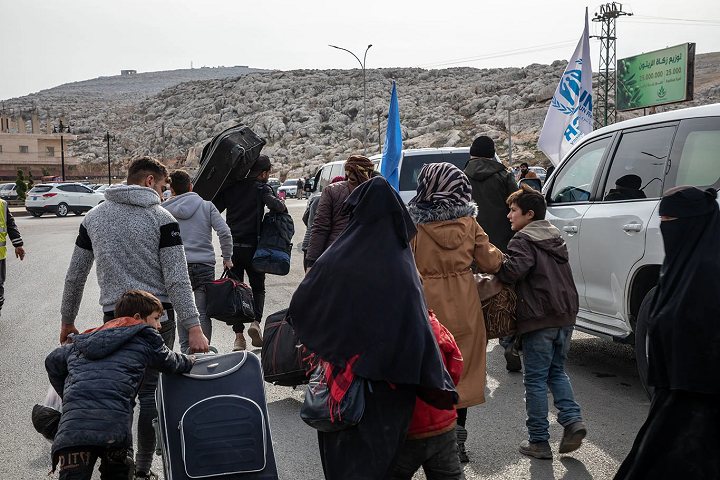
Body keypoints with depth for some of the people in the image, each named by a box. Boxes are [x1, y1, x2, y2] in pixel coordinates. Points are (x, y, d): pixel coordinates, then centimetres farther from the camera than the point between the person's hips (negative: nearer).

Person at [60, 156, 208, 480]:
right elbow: (177, 280, -13)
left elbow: (74, 277, 13)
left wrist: (67, 321, 23)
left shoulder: (93, 218, 8)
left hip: (114, 319, 4)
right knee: (151, 393, 3)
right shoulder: (161, 218, -6)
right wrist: (193, 327, -13)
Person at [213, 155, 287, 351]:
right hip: (252, 246, -3)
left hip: (231, 246, 3)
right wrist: (282, 205, -4)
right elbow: (274, 205, -23)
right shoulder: (261, 188, -6)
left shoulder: (231, 186, 7)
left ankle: (239, 337, 5)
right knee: (258, 287, 13)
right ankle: (256, 321, -11)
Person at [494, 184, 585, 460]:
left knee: (536, 380, 2)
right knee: (557, 372, 20)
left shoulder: (523, 240, -10)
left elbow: (513, 271, -24)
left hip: (539, 318, -8)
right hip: (566, 315, 8)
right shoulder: (556, 237, 17)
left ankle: (538, 441, 8)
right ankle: (572, 419, 3)